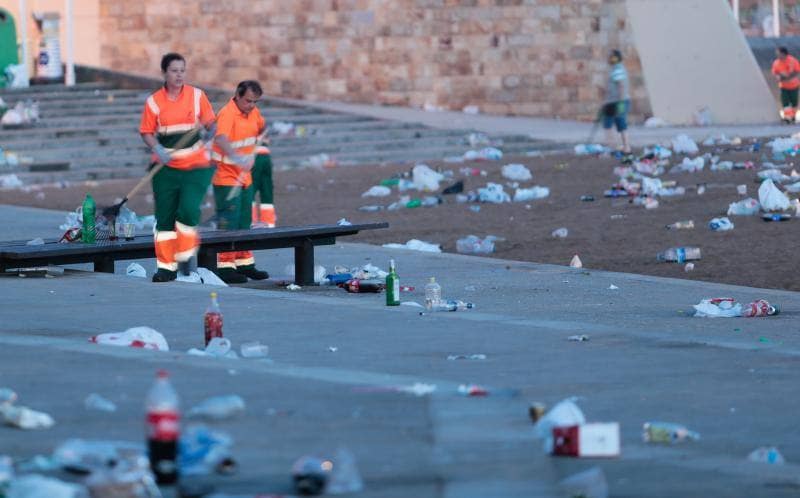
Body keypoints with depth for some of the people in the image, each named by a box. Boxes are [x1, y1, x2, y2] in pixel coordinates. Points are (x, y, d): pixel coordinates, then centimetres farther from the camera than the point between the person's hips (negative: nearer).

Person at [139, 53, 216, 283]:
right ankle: (166, 266, 14)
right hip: (166, 166, 1)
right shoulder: (154, 101, 0)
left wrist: (207, 132, -15)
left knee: (188, 209, -18)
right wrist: (157, 149, -15)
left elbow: (210, 124, 7)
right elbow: (146, 132, 4)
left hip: (196, 166, -1)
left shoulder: (197, 96, 1)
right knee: (165, 217, 3)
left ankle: (185, 255, 5)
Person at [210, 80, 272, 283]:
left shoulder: (253, 113, 6)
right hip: (226, 177, -8)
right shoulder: (227, 114, -20)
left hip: (244, 176, 8)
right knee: (228, 223, -9)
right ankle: (225, 266, -6)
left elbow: (262, 127, 31)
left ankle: (244, 263, 25)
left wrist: (258, 142, 15)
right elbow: (221, 139, -39)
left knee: (244, 221, 15)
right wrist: (237, 158, -53)